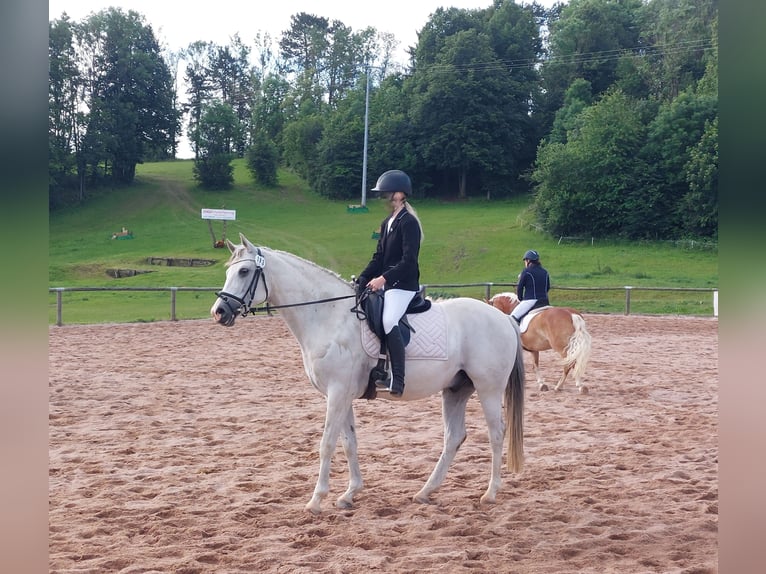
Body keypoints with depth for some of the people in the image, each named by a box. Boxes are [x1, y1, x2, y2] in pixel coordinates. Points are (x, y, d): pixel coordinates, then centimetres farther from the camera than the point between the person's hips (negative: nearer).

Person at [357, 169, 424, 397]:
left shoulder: (408, 222, -11)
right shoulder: (387, 222, 16)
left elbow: (408, 260, -20)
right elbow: (378, 257, 18)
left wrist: (384, 278, -29)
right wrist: (361, 281, 7)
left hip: (404, 285, -10)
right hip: (385, 284, 10)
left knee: (389, 321, -31)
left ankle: (396, 381, -33)